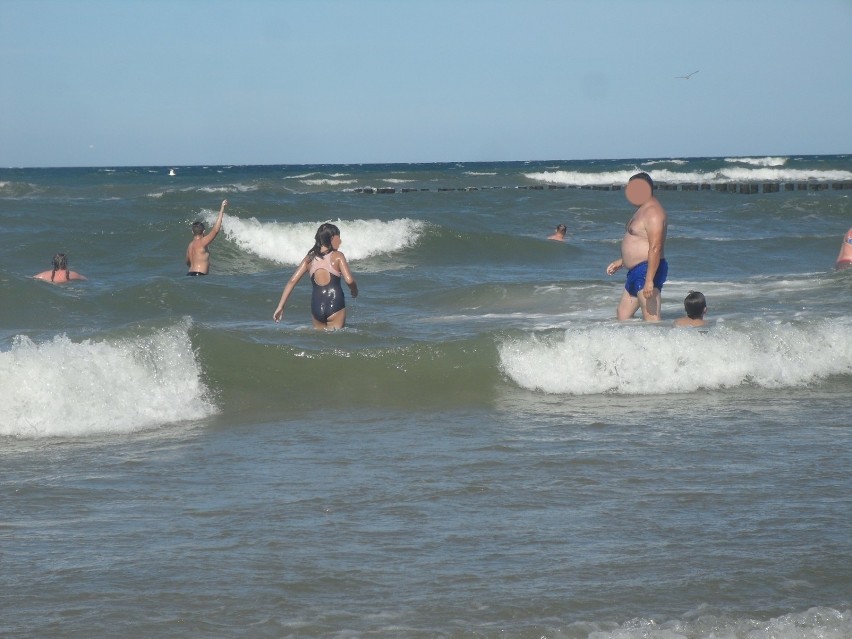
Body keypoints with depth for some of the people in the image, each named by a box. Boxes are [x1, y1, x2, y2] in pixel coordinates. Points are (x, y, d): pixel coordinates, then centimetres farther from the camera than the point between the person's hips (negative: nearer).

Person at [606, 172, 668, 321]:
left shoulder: (653, 212, -17)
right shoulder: (643, 210, 18)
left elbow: (655, 248, -25)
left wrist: (649, 280, -29)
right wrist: (621, 262, 30)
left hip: (648, 270, -11)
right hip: (636, 272, 11)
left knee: (651, 320, -13)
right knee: (622, 315, 16)